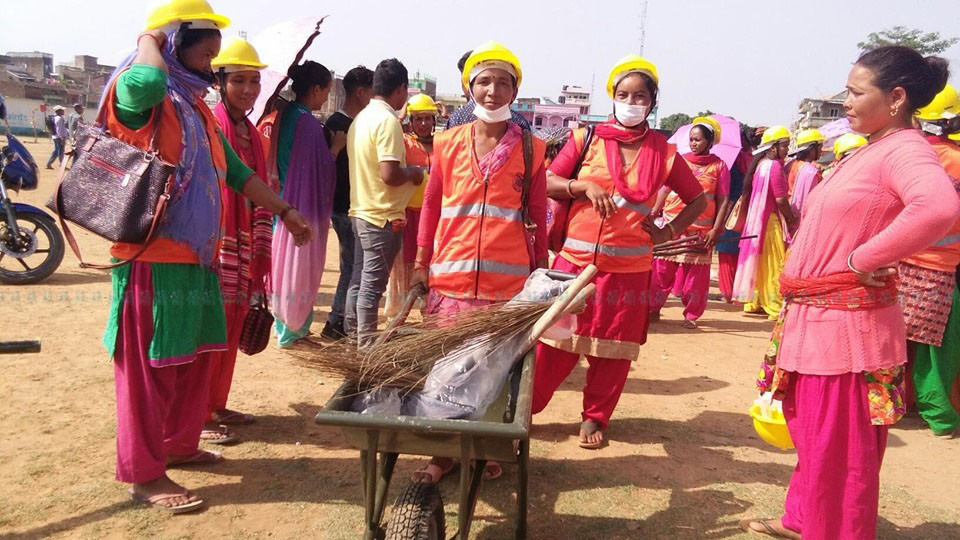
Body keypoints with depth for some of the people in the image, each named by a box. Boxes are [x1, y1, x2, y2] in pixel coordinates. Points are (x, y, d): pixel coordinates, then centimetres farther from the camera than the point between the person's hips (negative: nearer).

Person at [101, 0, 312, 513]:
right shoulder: (141, 99, -10)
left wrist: (284, 210, 21)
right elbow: (145, 81, -36)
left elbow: (236, 174, 22)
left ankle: (178, 444, 33)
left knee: (192, 361, 17)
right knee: (150, 368, 0)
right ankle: (144, 475, 11)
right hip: (153, 258, -8)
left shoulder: (198, 109, 17)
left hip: (197, 258, 9)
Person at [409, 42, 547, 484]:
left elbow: (538, 216, 7)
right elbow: (431, 205, 10)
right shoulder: (448, 143, 5)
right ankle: (444, 452, 23)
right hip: (451, 276, 1)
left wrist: (540, 273, 7)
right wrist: (421, 263, 8)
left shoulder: (530, 149, 3)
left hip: (508, 280, -1)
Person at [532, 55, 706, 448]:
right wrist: (585, 185, -14)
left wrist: (668, 231, 2)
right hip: (576, 259, -1)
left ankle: (595, 417, 26)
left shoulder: (664, 154, 5)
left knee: (613, 349, 8)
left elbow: (698, 199, 15)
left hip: (628, 268, 1)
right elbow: (547, 184, 2)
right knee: (556, 342, 4)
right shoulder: (586, 140, 3)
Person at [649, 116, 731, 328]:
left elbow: (723, 201, -1)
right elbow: (664, 190, 8)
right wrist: (653, 214, -3)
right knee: (662, 269, 1)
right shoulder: (679, 161, 8)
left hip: (701, 229, -1)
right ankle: (653, 309, 13)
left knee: (696, 274, 4)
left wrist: (716, 229, -9)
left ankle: (691, 315, 17)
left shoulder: (719, 166, 2)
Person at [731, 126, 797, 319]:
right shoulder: (775, 166, -15)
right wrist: (792, 219, -3)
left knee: (759, 262, 15)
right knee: (774, 265, -1)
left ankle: (753, 303, 22)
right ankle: (775, 307, 5)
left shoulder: (759, 163, 11)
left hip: (755, 217, 9)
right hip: (771, 220, -9)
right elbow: (781, 199, -18)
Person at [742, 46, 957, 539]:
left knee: (839, 451, 4)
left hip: (846, 326, -9)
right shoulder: (867, 152, 14)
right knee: (812, 436, 22)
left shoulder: (904, 149, -14)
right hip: (812, 320, 9)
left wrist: (864, 259, -25)